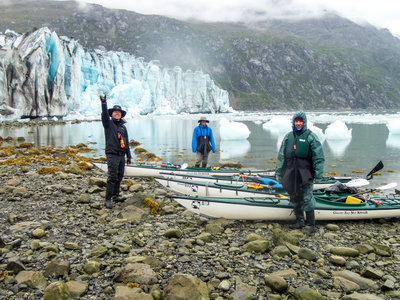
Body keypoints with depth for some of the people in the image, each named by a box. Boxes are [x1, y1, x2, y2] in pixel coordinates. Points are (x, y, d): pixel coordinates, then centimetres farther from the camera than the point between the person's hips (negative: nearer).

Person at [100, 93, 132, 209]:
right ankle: (108, 200, -9)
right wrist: (103, 102, -32)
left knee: (119, 177, 9)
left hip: (121, 155, 6)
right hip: (112, 154, -6)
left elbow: (126, 142, 19)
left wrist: (129, 156, 15)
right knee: (112, 177, -12)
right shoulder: (108, 123, 3)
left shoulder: (123, 127, 17)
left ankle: (115, 196, 21)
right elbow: (104, 114, -18)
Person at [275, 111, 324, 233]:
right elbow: (281, 156, 14)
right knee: (295, 198, 12)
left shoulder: (311, 137, -4)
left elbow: (318, 157, -5)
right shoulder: (288, 137, 10)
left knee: (307, 199, -6)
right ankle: (299, 221, 27)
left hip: (306, 173, -5)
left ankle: (311, 224, 6)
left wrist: (318, 174, -10)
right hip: (291, 173, 5)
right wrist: (278, 172, 11)